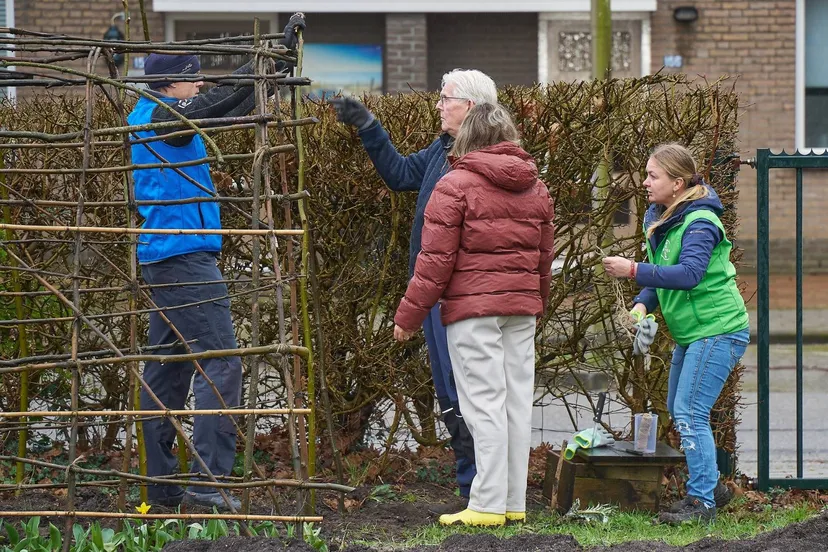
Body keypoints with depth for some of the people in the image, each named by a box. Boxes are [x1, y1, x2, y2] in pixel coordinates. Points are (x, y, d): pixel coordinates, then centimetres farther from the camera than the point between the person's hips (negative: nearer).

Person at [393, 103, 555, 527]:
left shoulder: (456, 185, -8)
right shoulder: (536, 189, 12)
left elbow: (436, 260, -9)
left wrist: (409, 314, -3)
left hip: (473, 307, -6)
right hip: (522, 308, 6)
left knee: (484, 404, -6)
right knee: (517, 402, 7)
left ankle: (489, 504, -7)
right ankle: (515, 503, 10)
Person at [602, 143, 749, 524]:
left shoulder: (699, 223, -19)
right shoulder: (660, 221, 10)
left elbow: (689, 273, -33)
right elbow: (662, 275, 17)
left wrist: (634, 271, -33)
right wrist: (643, 304, -2)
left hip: (717, 331, -10)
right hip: (690, 332, 10)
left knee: (690, 413, -13)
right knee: (678, 410, 16)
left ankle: (702, 501, -8)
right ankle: (710, 485, 28)